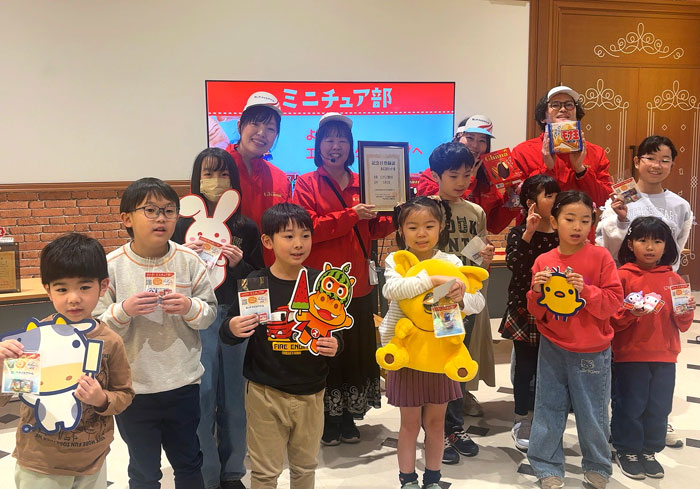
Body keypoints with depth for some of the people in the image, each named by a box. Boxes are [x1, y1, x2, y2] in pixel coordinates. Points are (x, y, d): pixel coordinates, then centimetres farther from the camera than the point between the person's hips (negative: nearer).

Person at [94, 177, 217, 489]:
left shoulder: (189, 261, -5)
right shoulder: (112, 266, -10)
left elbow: (210, 313, 0)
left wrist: (190, 307, -20)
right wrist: (124, 311, -25)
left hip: (183, 384, 2)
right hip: (133, 388, -1)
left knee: (189, 463, 21)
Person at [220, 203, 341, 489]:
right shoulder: (255, 283, -10)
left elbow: (336, 331, 8)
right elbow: (227, 336, -2)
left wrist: (334, 345, -13)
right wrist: (232, 329, -25)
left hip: (311, 393, 3)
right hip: (265, 393, -2)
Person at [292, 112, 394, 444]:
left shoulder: (361, 184, 12)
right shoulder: (306, 184, 0)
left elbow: (374, 230, 12)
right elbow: (307, 228, -15)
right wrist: (351, 215, -20)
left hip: (356, 283, 4)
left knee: (356, 350, 10)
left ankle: (348, 417, 24)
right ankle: (326, 419, 16)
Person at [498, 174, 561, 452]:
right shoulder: (518, 233, -6)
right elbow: (513, 265, -22)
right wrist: (528, 234, -27)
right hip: (524, 311, -3)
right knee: (526, 367, 6)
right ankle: (521, 423, 22)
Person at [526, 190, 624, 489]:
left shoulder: (600, 257, -7)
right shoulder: (543, 262, -1)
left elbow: (614, 302, -10)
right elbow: (537, 313, 3)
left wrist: (586, 290, -24)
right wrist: (537, 292, -16)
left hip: (591, 351, -2)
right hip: (553, 348, 2)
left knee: (592, 413, 10)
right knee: (548, 409, 10)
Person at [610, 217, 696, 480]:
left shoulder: (674, 279, 6)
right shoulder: (623, 276, -5)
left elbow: (682, 326, 10)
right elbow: (610, 319, -6)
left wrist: (685, 313, -11)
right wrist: (630, 313, -24)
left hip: (665, 357, 3)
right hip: (630, 356, -3)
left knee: (659, 408, 10)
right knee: (630, 406, 5)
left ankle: (649, 450, 29)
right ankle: (627, 451, 23)